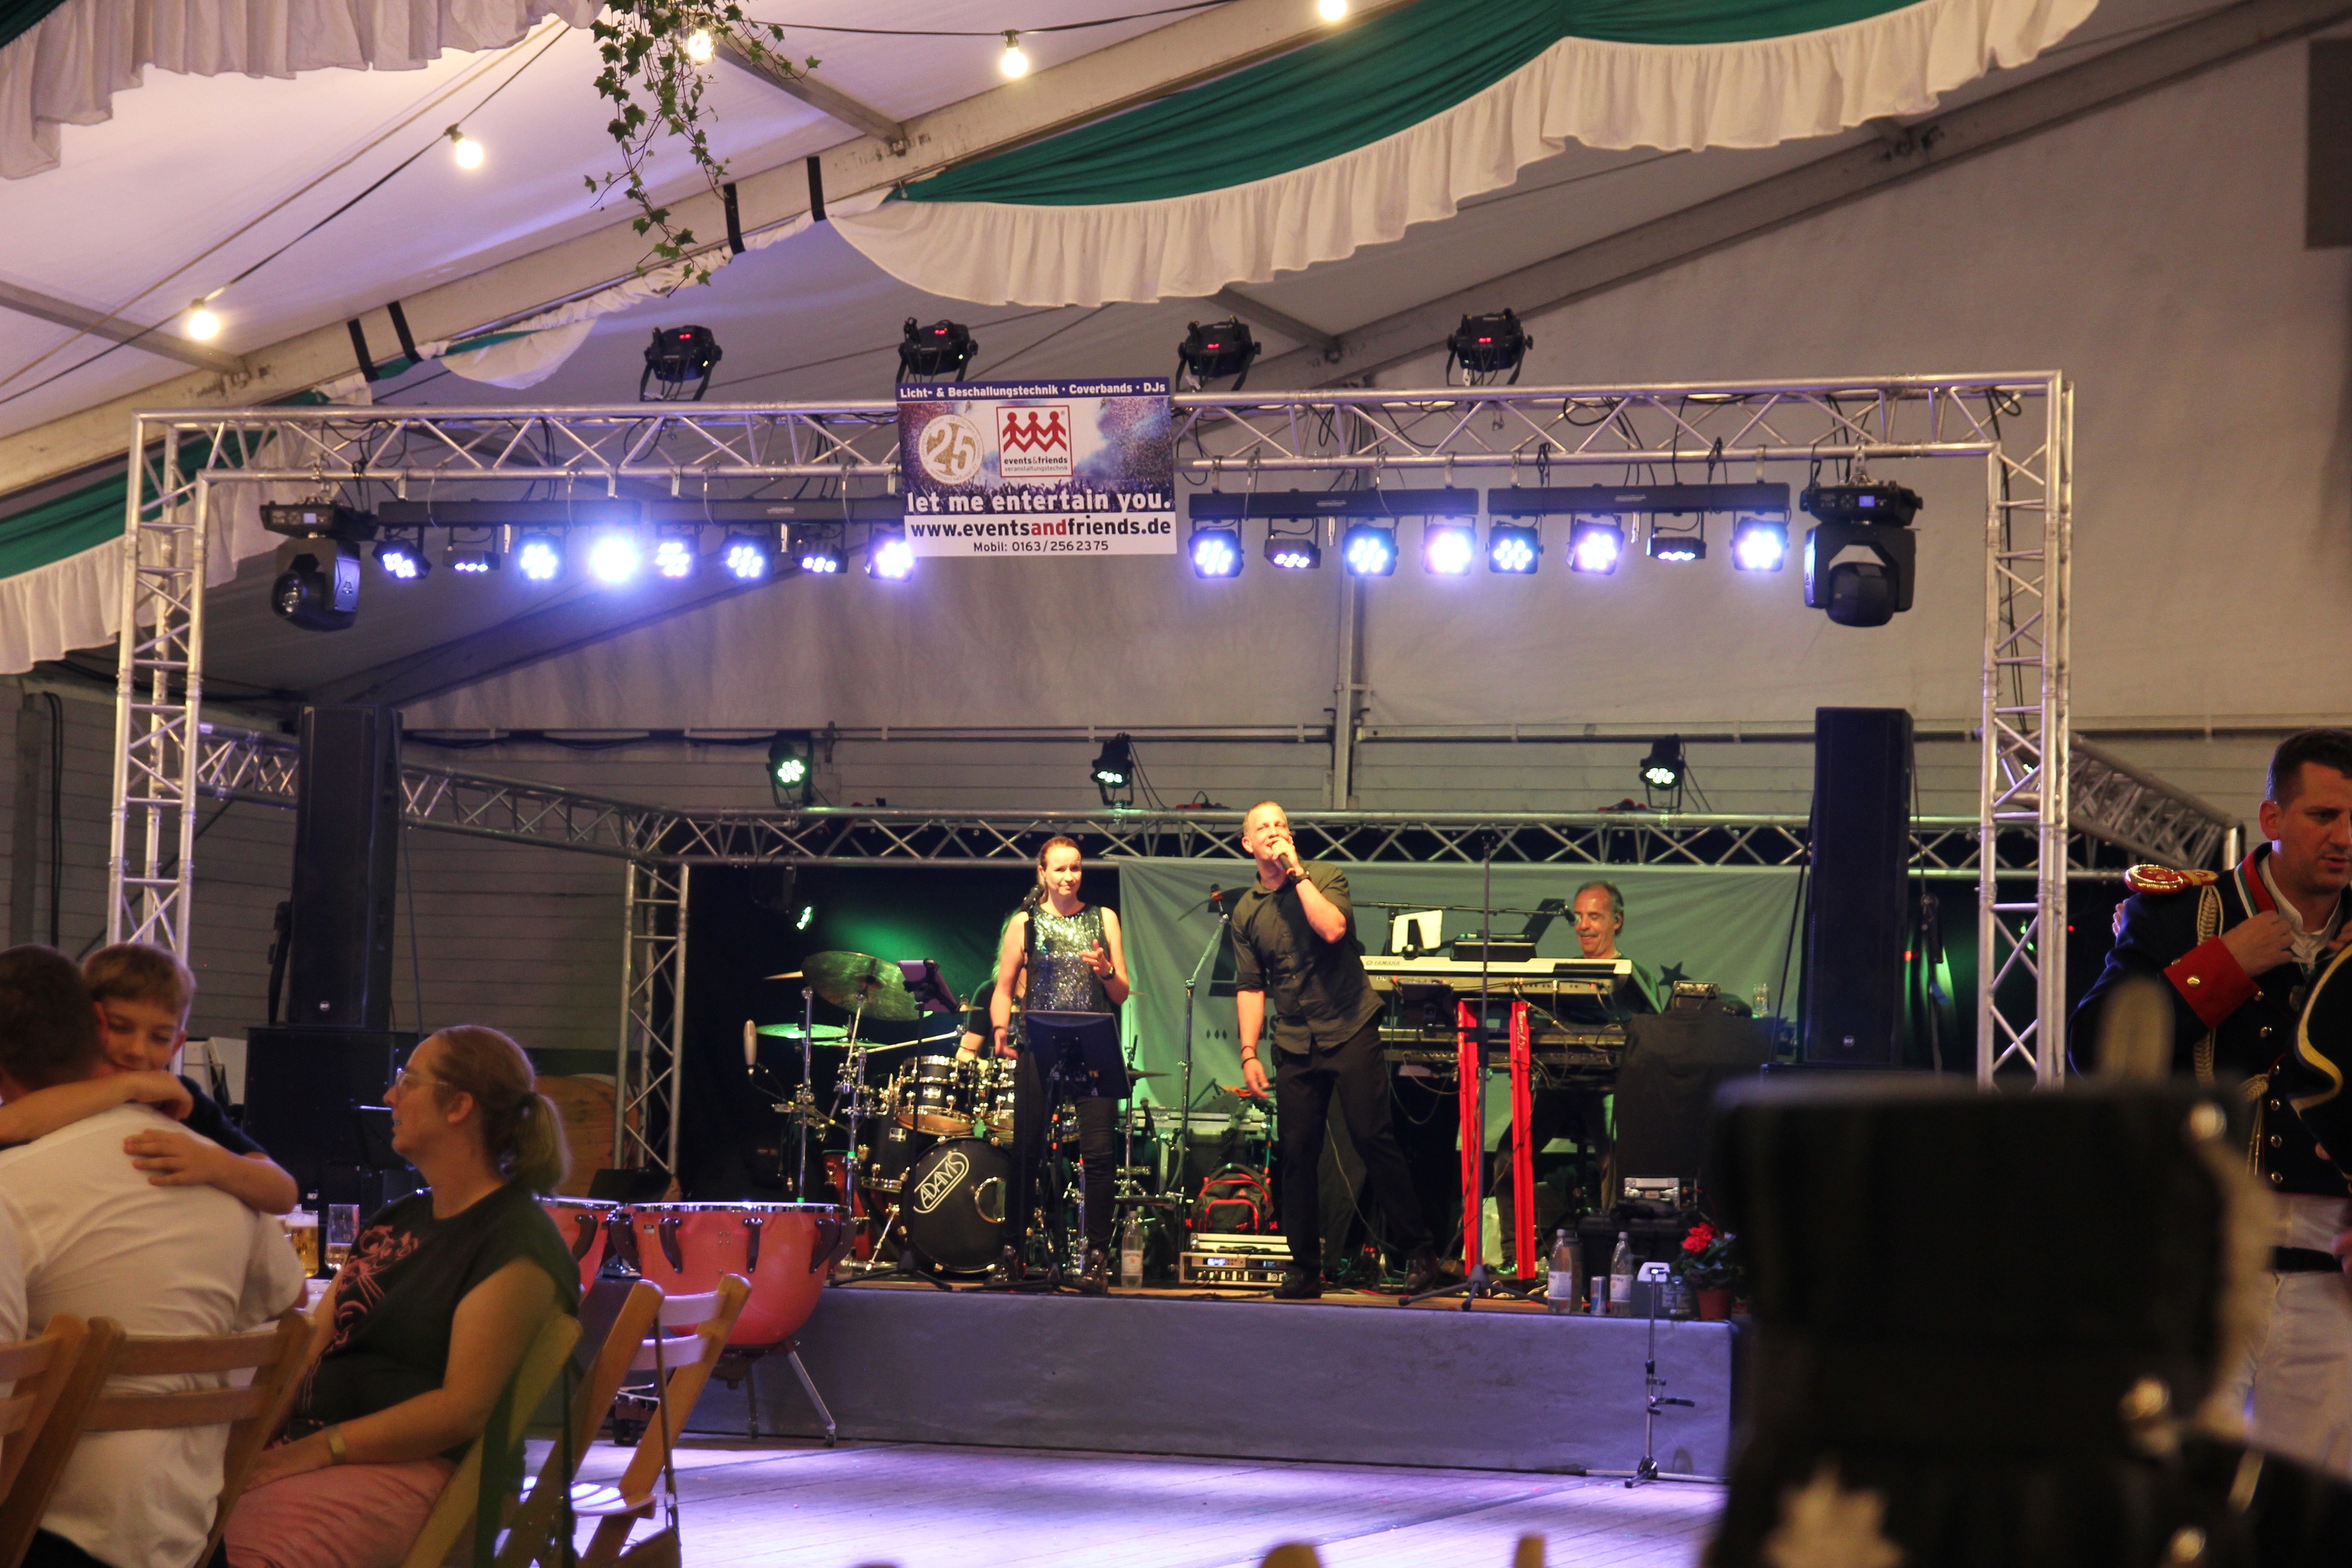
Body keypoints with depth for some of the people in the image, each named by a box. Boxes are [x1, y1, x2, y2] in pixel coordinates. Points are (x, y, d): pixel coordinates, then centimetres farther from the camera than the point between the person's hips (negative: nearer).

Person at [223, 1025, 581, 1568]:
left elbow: (463, 1409, -14)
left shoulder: (517, 1243, -6)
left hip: (420, 1469, -8)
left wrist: (315, 1450, -18)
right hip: (309, 1448, 8)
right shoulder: (396, 1220, 23)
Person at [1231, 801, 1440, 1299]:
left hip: (1350, 1030, -3)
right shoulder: (1245, 912, 11)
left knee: (1372, 1136, -10)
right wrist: (1248, 1053, 2)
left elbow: (1333, 928, -19)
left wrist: (1297, 873, -14)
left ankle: (1417, 1251, -2)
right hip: (1295, 1046, 4)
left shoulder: (1325, 878, 1)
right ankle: (1304, 1269, 9)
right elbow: (1250, 987, 11)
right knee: (1297, 1154, 1)